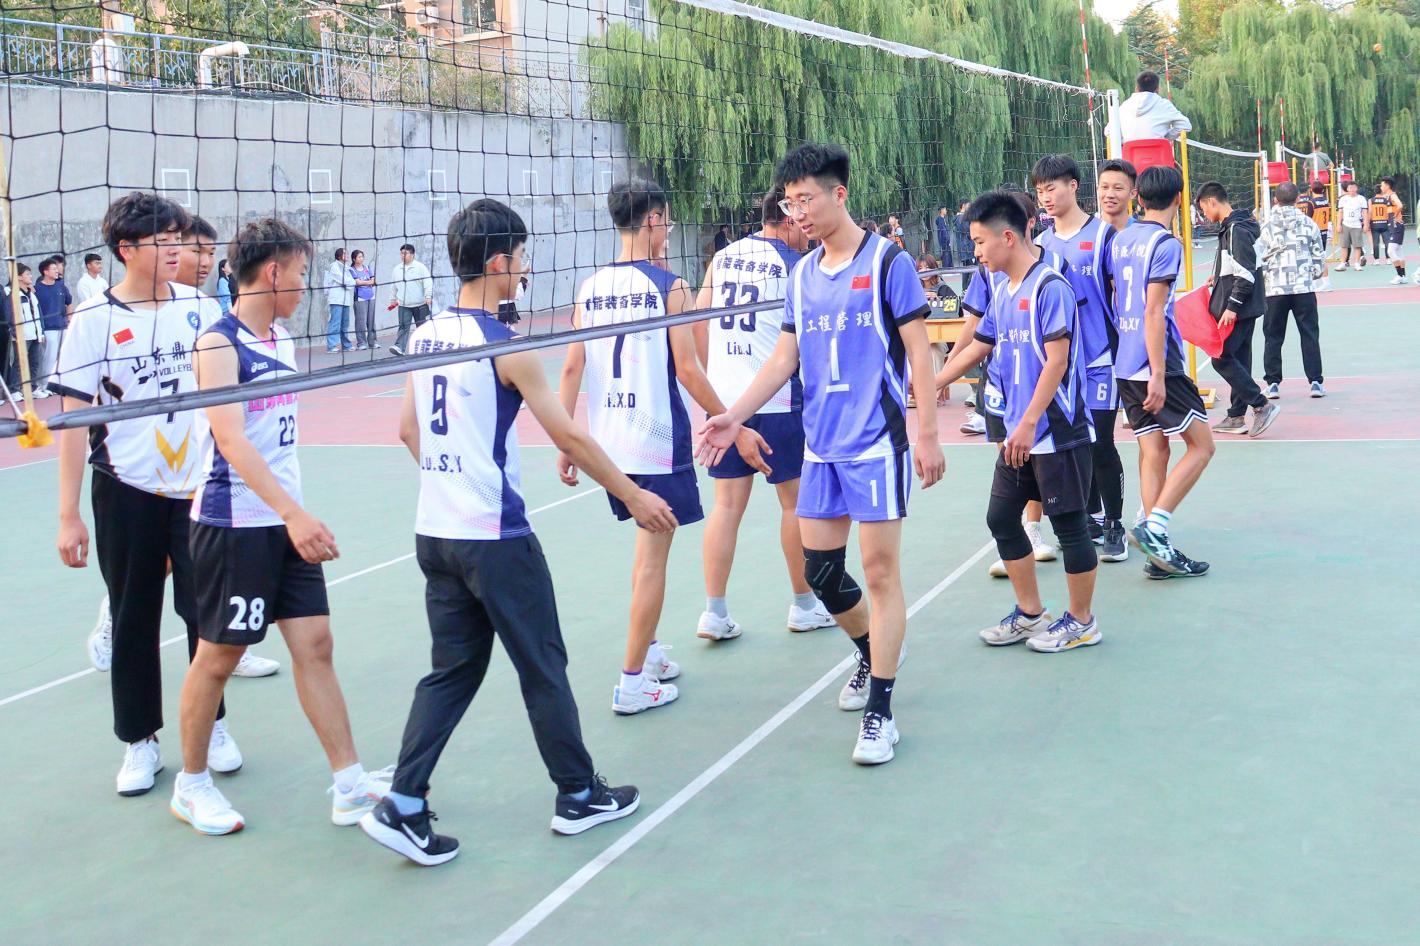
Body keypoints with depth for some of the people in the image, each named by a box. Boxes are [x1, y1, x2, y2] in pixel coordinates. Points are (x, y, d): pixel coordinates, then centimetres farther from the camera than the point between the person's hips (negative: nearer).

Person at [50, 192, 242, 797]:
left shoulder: (199, 306, 2)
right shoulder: (94, 320, -7)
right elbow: (72, 419, -7)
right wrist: (69, 515, -10)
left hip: (198, 489, 2)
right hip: (126, 492, -2)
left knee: (206, 610, 4)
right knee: (134, 618, 8)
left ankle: (211, 724, 23)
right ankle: (139, 741, 21)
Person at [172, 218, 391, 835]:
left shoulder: (281, 339, 11)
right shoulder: (219, 343, -14)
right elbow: (230, 441, -25)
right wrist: (294, 514, -33)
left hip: (285, 522, 7)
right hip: (233, 524, -7)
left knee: (315, 645, 5)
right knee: (218, 656, 5)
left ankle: (350, 786, 10)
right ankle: (191, 785, 23)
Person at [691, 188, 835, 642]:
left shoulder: (723, 258, 9)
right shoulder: (794, 265, -5)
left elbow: (697, 324, 11)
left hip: (723, 399, 5)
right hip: (777, 400, -5)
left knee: (727, 504, 7)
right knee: (795, 501, 9)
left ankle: (715, 612, 5)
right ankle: (804, 605, 20)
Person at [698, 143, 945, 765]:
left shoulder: (887, 262, -6)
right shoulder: (802, 275, 12)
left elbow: (919, 351, -7)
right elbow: (784, 357, 13)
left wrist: (928, 433, -12)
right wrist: (733, 416, 4)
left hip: (877, 444, -6)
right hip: (821, 446, 6)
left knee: (880, 572, -3)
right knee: (820, 570, 9)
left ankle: (879, 712, 4)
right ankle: (873, 654, 37)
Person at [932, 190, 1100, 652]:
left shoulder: (1049, 285, -14)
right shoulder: (1002, 290, 10)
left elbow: (1056, 360, -19)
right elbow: (978, 346, 22)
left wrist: (1028, 423, -23)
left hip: (1057, 432, -9)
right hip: (1019, 435, 9)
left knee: (1070, 524, 2)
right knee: (1001, 517, 12)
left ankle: (1081, 622, 16)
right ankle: (1030, 614, 26)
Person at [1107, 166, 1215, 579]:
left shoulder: (1121, 239, 12)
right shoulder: (1166, 243, -11)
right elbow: (1154, 312, -17)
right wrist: (1158, 374, -18)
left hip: (1125, 366, 8)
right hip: (1156, 364, -8)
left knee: (1153, 454, 8)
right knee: (1201, 445, 2)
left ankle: (1159, 553, 7)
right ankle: (1153, 526, -9)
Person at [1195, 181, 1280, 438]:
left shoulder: (1236, 230, -18)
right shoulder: (1231, 226, 13)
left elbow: (1246, 273, -23)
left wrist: (1232, 307, -23)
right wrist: (1220, 277, 23)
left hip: (1237, 309, -10)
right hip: (1246, 308, 10)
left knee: (1221, 358, -7)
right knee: (1239, 360, 13)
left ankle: (1262, 405, -6)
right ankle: (1236, 417, 19)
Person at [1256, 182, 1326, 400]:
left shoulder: (1267, 226, -3)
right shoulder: (1308, 223, 2)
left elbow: (1260, 259, -3)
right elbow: (1319, 256, 7)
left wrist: (1262, 280, 15)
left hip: (1275, 289, -1)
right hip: (1304, 288, 1)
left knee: (1273, 337, 8)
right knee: (1310, 335, 7)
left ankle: (1273, 383, 6)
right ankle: (1315, 382, 5)